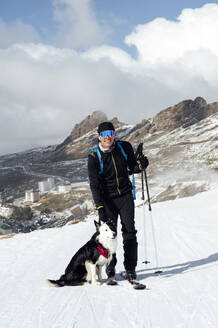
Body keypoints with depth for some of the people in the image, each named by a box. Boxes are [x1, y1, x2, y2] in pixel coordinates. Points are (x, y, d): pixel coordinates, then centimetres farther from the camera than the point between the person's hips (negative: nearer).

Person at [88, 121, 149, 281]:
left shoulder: (125, 147, -3)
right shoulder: (94, 157, -10)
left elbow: (132, 168, 10)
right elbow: (94, 184, -14)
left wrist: (140, 165, -14)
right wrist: (99, 207, -23)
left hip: (125, 196, 2)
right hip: (107, 199, -2)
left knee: (129, 232, -2)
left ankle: (130, 268, 5)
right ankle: (110, 268, 16)